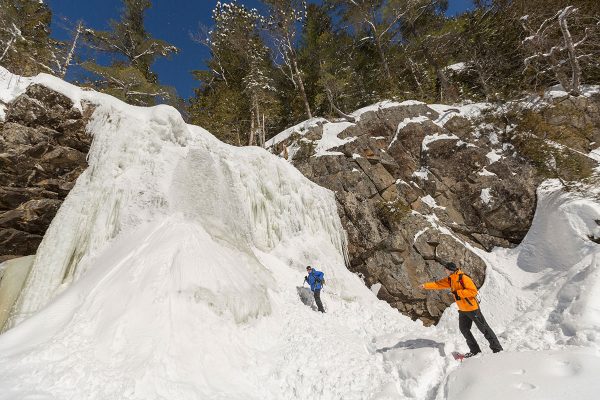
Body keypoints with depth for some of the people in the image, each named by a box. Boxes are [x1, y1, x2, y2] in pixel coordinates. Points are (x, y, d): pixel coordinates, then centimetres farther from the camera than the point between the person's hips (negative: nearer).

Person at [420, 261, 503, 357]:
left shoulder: (464, 278, -22)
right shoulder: (450, 279, 4)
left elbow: (473, 291, -27)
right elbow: (439, 284, 8)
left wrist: (458, 293, -27)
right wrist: (426, 285, 2)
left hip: (472, 308, -9)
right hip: (463, 310, 9)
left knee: (484, 328, 4)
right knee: (464, 329, 13)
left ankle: (497, 349, 19)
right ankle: (475, 350, 24)